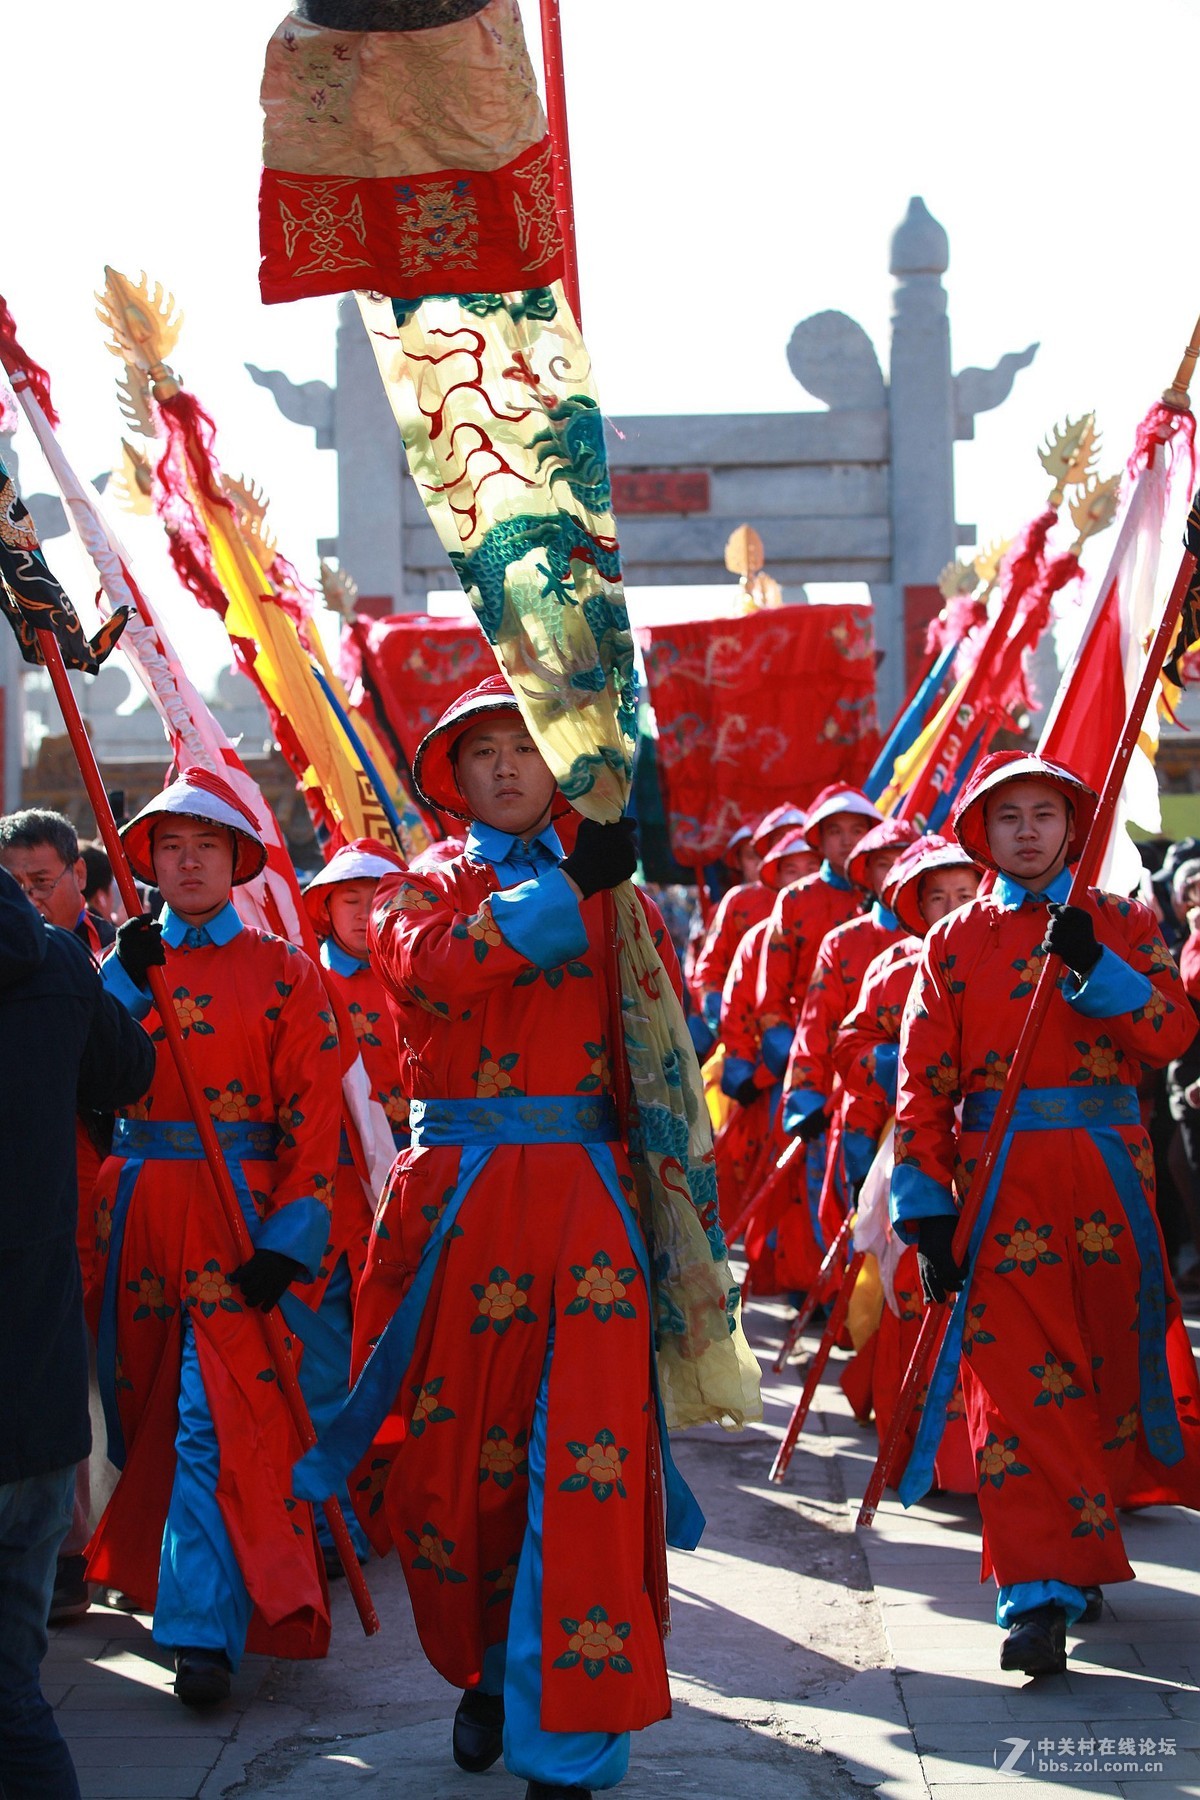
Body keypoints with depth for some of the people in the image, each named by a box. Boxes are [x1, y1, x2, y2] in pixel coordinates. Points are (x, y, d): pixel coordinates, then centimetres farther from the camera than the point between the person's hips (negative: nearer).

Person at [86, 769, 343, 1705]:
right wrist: (128, 984, -12)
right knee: (143, 1408, 11)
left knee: (221, 1417, -12)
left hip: (240, 1215, -4)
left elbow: (314, 1112, -4)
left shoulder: (283, 971, 1)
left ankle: (205, 1628, -12)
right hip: (135, 1208, 4)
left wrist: (289, 1239, -12)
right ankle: (154, 1576, 29)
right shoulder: (125, 963, 13)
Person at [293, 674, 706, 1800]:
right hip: (458, 1203, 1)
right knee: (457, 1454, 5)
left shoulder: (617, 898, 14)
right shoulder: (421, 893, 11)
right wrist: (568, 887, -12)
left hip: (588, 1203, 0)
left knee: (587, 1457, -10)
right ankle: (487, 1670, 30)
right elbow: (435, 965, -13)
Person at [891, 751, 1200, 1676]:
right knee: (1016, 1378, -9)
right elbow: (923, 1084, 4)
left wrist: (1095, 966, -19)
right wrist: (927, 1209, -4)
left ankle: (1079, 1538, 30)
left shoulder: (1122, 922, 9)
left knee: (1114, 1356, 8)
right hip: (999, 1178, -1)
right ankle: (1042, 1592, -11)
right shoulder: (954, 941, 8)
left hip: (1107, 1172, 1)